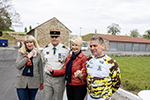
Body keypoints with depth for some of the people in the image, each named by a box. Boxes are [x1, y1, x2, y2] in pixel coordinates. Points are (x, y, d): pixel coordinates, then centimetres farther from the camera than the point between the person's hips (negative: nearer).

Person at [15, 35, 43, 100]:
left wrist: (41, 82, 9)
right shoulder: (21, 52, 1)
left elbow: (40, 69, 7)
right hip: (22, 82, 0)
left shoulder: (38, 54, 2)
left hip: (34, 83, 1)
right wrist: (27, 57, -13)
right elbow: (17, 65, -8)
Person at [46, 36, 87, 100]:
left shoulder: (84, 58, -13)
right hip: (69, 86, 6)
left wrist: (80, 75, -36)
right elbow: (63, 70, 5)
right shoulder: (69, 57, 6)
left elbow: (85, 74, -14)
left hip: (79, 87, -5)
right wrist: (53, 71, -9)